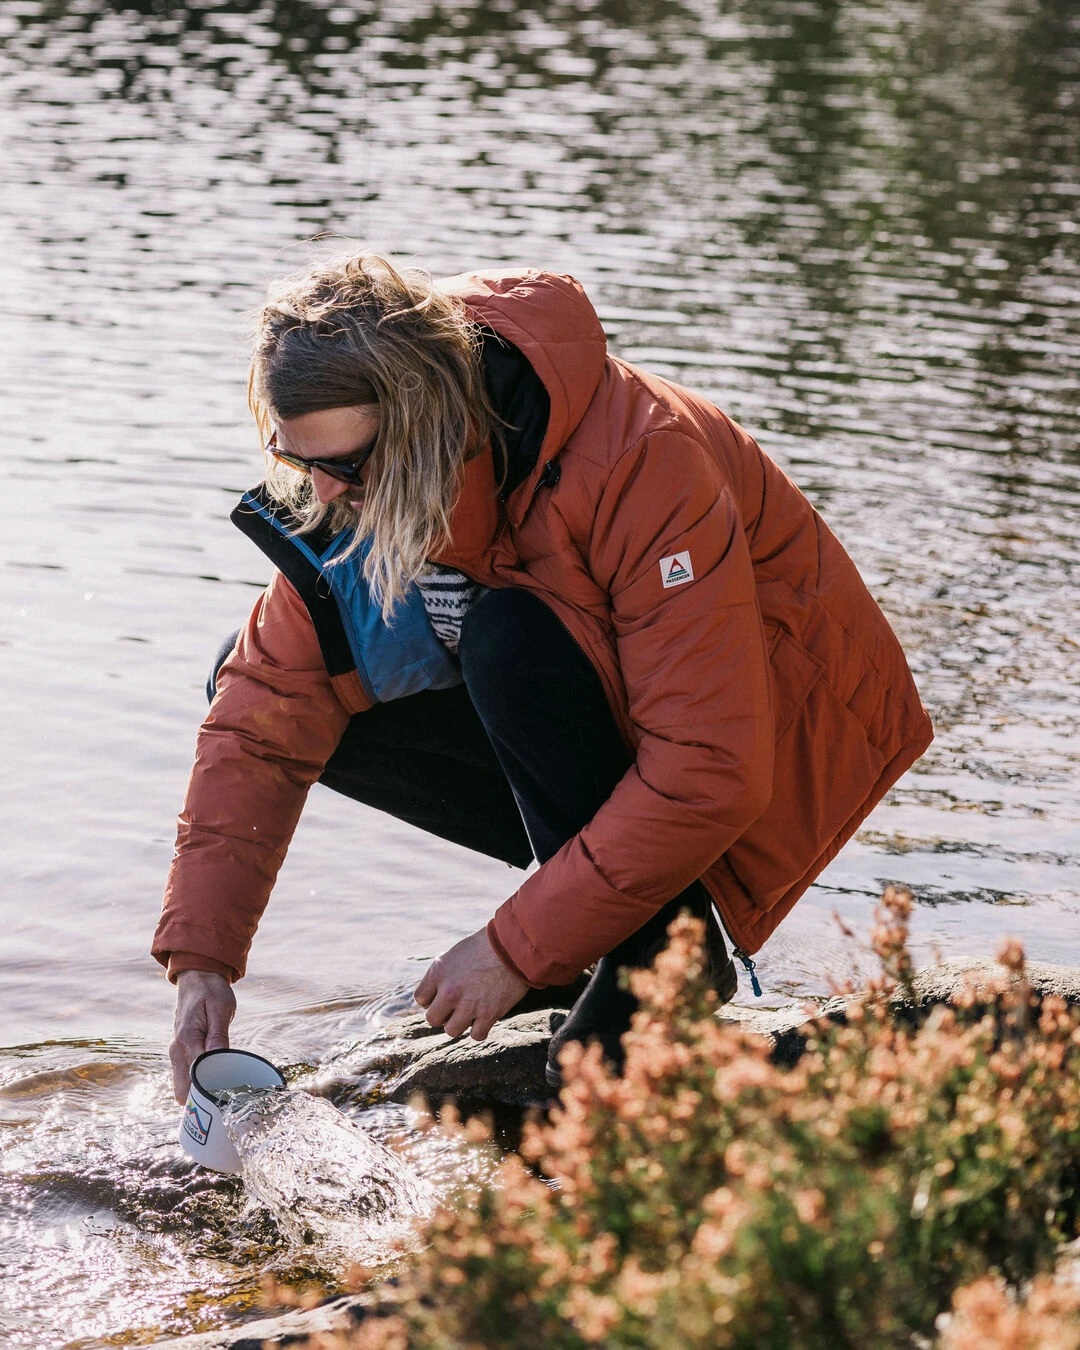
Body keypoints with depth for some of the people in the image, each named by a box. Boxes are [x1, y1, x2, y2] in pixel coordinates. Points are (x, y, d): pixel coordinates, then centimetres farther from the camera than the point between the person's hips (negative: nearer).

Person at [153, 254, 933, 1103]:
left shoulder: (641, 461, -32)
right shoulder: (356, 496, -12)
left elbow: (710, 774, -34)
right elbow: (261, 723, -9)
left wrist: (517, 951, -31)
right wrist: (200, 960, -19)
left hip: (781, 732, -7)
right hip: (610, 720, 7)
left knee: (511, 643, -33)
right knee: (286, 677, -9)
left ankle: (666, 946, -16)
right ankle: (598, 873, -2)